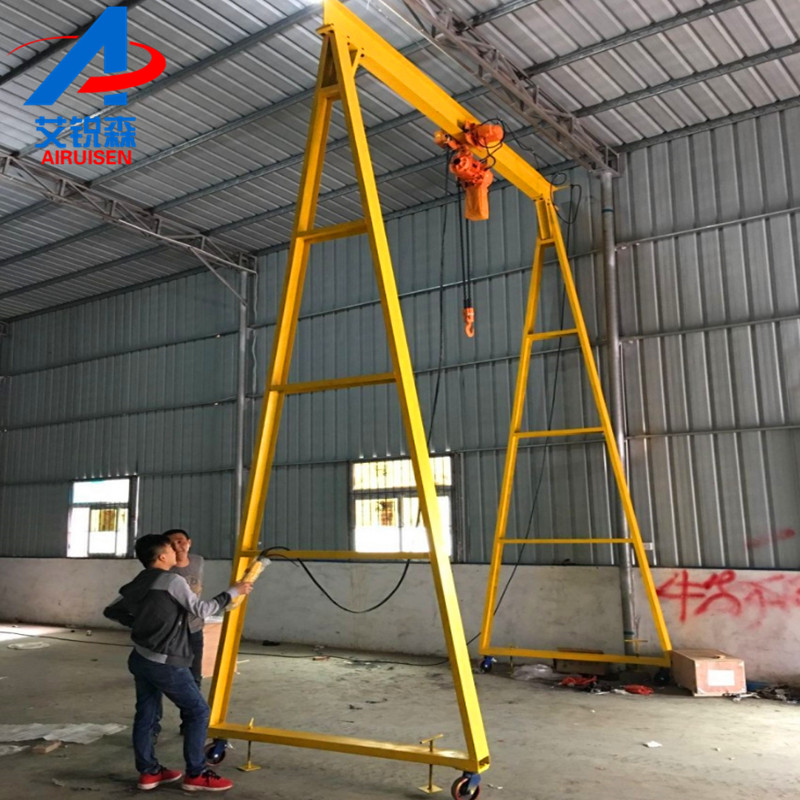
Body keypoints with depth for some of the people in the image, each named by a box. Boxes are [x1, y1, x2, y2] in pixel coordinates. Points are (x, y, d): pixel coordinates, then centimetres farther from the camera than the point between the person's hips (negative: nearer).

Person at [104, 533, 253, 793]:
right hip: (165, 664, -8)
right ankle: (196, 774, 7)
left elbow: (112, 611, 14)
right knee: (198, 711, 3)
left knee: (146, 715, 15)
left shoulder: (138, 583, 6)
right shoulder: (173, 581, -17)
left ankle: (148, 771, 24)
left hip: (140, 659, 8)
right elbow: (201, 609, -14)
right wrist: (232, 592, -6)